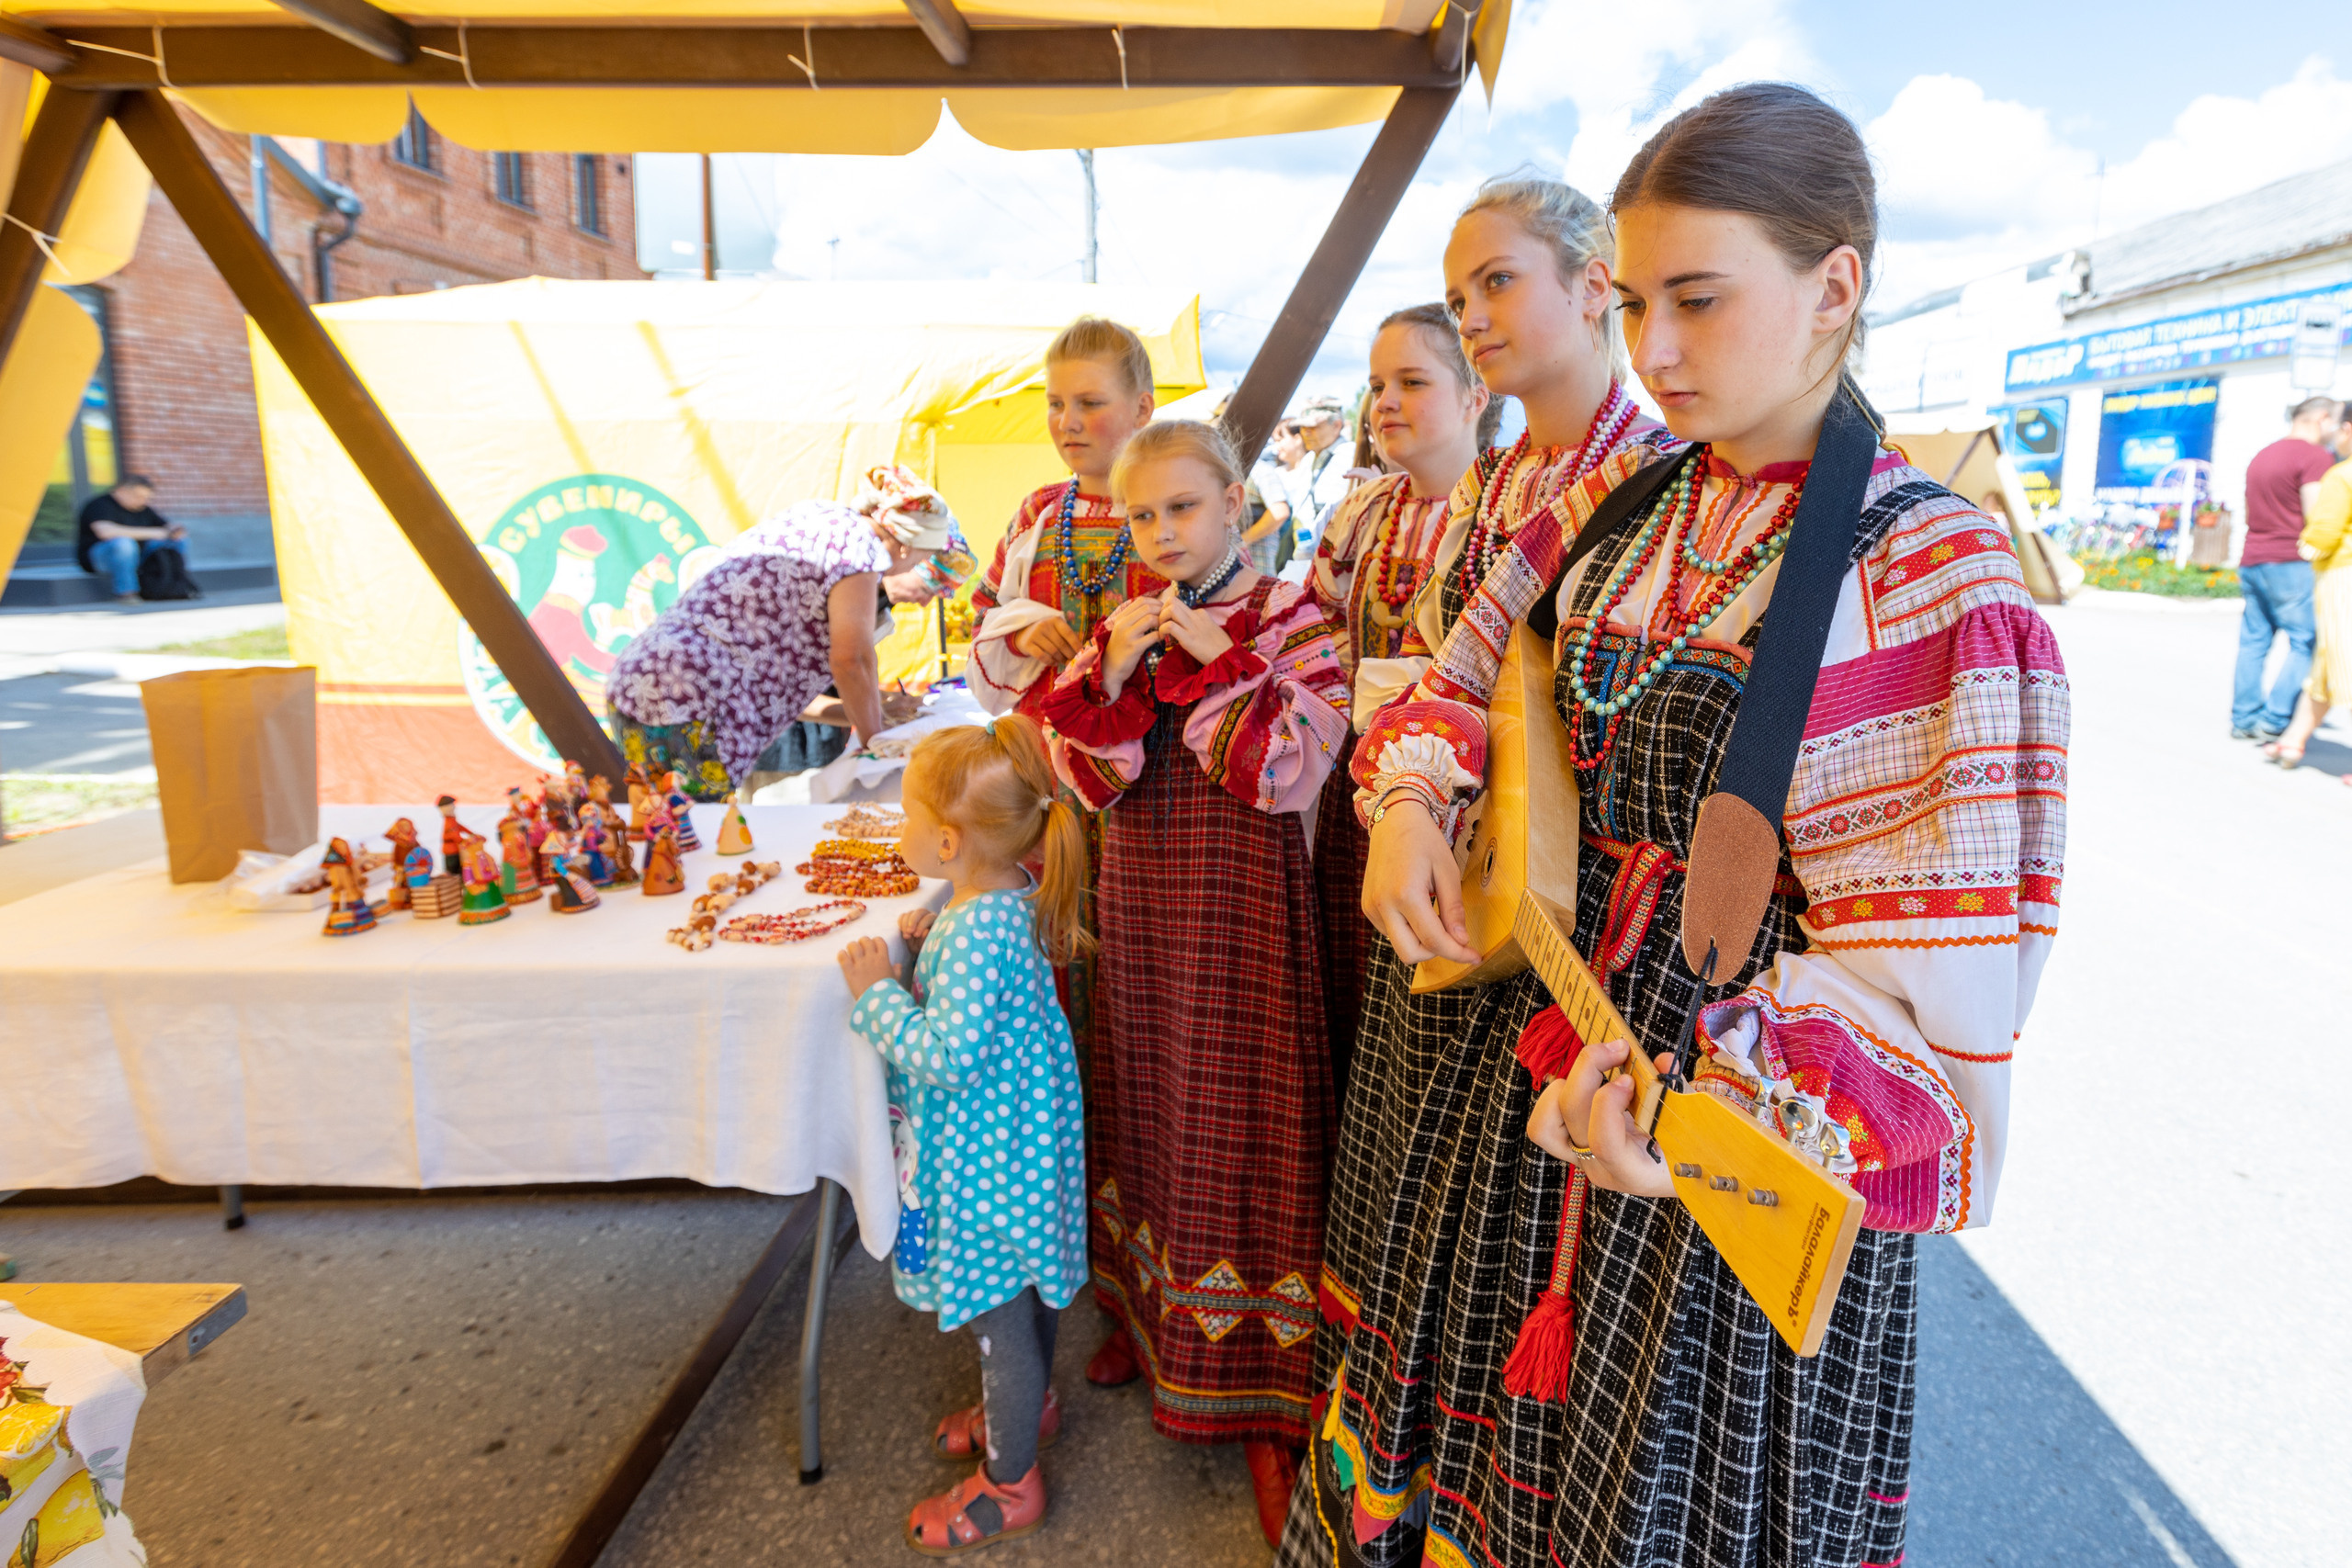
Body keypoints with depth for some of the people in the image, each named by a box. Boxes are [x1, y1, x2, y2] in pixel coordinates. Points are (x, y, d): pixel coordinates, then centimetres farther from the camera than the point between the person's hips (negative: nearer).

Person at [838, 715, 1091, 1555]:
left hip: (989, 1157, -9)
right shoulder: (993, 892, -3)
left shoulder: (979, 931, -33)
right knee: (1022, 1289, 29)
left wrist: (877, 995, -23)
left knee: (996, 1310, 10)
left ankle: (1008, 1482, 30)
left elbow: (948, 1056, -32)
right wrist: (925, 943, 0)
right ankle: (1028, 1405, 52)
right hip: (1016, 1133, 10)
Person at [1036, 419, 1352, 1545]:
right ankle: (1154, 1314, 40)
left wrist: (1223, 660, -20)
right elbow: (1086, 779, 1)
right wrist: (1111, 672, -13)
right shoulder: (1126, 628, 8)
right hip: (1138, 901, 6)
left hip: (1242, 905, -5)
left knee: (1239, 1112, -1)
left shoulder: (1291, 618, -7)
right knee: (1147, 1100, 18)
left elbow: (1291, 774, -17)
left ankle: (1260, 1402, 14)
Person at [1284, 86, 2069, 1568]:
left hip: (1750, 1144, -5)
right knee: (1492, 1426, 25)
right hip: (1554, 1027, 6)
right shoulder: (1626, 501, 1)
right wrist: (1411, 801, -7)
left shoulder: (1933, 577, -17)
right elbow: (1472, 666, 12)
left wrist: (1727, 1096, -37)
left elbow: (1931, 953, -21)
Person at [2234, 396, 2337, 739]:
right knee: (2306, 640, -3)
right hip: (2290, 562, -8)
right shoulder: (2315, 456, -8)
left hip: (2251, 559, 8)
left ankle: (2243, 718, 9)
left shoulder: (2262, 455, 19)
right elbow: (2316, 515, -15)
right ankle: (2274, 719, -9)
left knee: (2254, 639, 9)